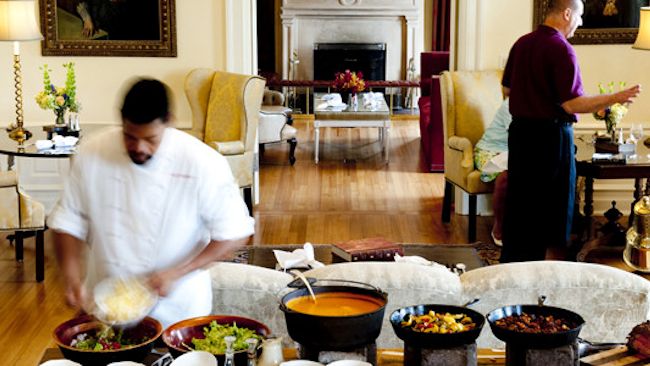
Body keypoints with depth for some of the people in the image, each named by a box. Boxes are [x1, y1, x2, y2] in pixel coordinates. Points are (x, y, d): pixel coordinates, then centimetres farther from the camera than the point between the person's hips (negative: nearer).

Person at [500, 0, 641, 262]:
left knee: (518, 201, 14)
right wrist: (616, 98, -15)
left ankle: (510, 260, 22)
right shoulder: (561, 49, -16)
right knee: (545, 206, 4)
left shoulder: (522, 43, 6)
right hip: (550, 135, -7)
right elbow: (572, 104, -20)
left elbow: (507, 89, 15)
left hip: (519, 130, 7)